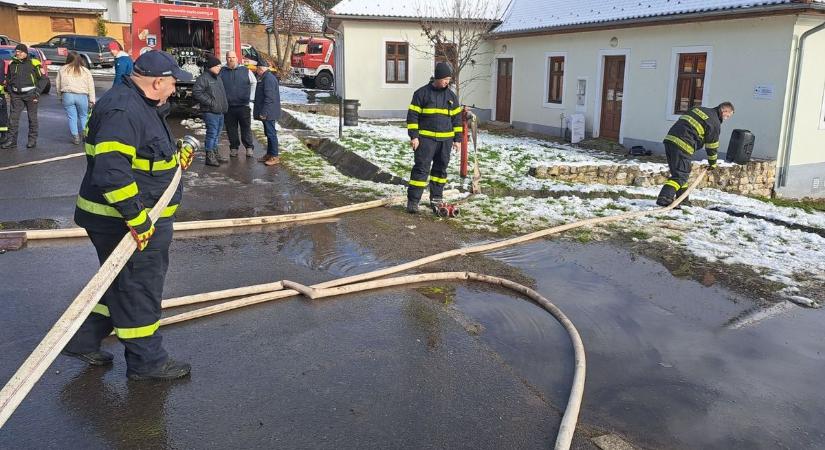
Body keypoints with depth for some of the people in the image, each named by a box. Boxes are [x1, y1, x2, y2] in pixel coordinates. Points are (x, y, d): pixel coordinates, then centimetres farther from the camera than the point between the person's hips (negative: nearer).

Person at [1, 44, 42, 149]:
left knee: (32, 117, 3)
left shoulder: (33, 64, -1)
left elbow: (42, 79, -1)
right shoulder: (12, 64, 11)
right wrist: (10, 92, 10)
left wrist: (37, 93, -7)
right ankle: (11, 140, 2)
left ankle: (32, 140, 11)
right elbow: (8, 79, 21)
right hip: (16, 95, 4)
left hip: (30, 94, -4)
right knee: (14, 117, -1)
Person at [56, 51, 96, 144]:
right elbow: (91, 87, 5)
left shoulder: (63, 69, 8)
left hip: (67, 95, 0)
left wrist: (59, 95, 22)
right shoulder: (85, 71, 7)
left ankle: (75, 137, 5)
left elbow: (57, 84, 11)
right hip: (82, 96, 0)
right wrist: (92, 100, 7)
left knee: (72, 117, 5)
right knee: (83, 116, 15)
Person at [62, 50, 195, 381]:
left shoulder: (142, 106, 12)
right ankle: (146, 361, 18)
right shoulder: (122, 111, -23)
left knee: (122, 284, 22)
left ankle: (83, 340, 36)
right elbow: (110, 171, -32)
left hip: (140, 217, 11)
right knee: (140, 288, 3)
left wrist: (174, 157, 13)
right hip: (124, 222, -11)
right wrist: (137, 217, -30)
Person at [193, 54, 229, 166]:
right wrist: (210, 102, -19)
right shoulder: (204, 78, -12)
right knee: (212, 134, -7)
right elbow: (196, 92, -21)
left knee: (217, 135, 16)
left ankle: (215, 154, 26)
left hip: (220, 112, 9)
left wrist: (225, 105, 18)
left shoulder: (217, 78, 18)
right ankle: (209, 157, -1)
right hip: (210, 112, -9)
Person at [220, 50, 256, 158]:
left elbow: (254, 83, 14)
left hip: (243, 105, -1)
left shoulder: (245, 71, 3)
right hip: (228, 106, 1)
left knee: (246, 128, 2)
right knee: (231, 129, 6)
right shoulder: (221, 72, 4)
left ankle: (249, 147, 11)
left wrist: (251, 97, 8)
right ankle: (234, 148, 16)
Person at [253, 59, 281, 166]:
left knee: (271, 133, -6)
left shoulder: (268, 78, -18)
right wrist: (262, 112, 23)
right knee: (269, 133, 15)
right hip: (268, 112, 11)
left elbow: (269, 97, -24)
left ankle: (274, 156, -2)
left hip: (268, 113, -11)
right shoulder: (264, 77, 17)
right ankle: (269, 154, 24)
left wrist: (264, 112, -22)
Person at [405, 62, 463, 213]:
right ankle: (413, 200, -5)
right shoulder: (422, 93, -4)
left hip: (446, 139, 5)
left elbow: (457, 118, 14)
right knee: (421, 168, -8)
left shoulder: (451, 96, 10)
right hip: (426, 138, -4)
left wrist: (457, 138, 10)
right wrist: (413, 136, -10)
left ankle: (436, 198, 22)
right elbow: (412, 115, -4)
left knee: (441, 169, 10)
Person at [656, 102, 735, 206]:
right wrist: (712, 163, 19)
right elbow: (712, 145, 5)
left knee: (678, 173, 16)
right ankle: (664, 198, -23)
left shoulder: (699, 109, 22)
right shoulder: (715, 123, -1)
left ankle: (683, 201, 22)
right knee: (681, 175, -7)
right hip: (682, 145, -9)